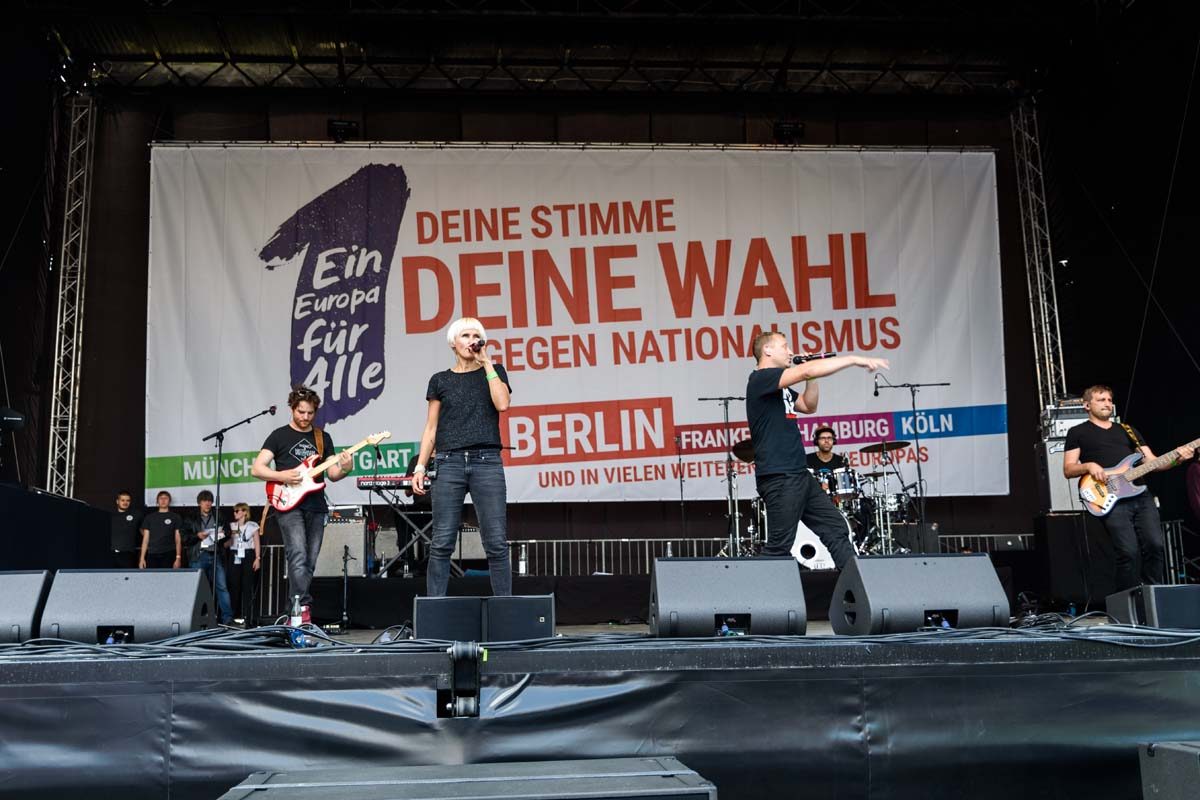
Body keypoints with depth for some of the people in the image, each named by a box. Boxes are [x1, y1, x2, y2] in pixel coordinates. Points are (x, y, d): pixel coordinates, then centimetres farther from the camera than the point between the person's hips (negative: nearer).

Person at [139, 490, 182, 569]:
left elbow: (178, 539, 5)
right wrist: (142, 558, 6)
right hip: (152, 555, 2)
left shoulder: (175, 517, 9)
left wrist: (178, 557, -4)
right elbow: (145, 539, 13)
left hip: (168, 556, -2)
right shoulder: (149, 517, 14)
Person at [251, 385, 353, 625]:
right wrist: (282, 476, -17)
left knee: (310, 562, 4)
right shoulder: (279, 435, 4)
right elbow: (256, 469, -1)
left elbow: (331, 474, 13)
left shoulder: (323, 438, 15)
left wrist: (344, 470, -9)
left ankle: (295, 611, 12)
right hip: (289, 505, -4)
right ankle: (303, 608, -25)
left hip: (316, 508, 5)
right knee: (298, 557, -20)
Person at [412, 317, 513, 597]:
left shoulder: (494, 372, 13)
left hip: (487, 462, 0)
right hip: (449, 463, 1)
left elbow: (502, 404, -7)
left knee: (497, 542, -5)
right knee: (442, 543, -3)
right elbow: (431, 428, 12)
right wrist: (420, 467, 2)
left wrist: (487, 362, -2)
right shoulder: (440, 380, 13)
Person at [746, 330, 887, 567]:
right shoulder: (760, 379, -10)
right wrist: (854, 359, -18)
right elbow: (806, 371, -21)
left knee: (835, 528, 10)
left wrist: (812, 376, 9)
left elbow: (809, 406, 24)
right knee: (779, 546, -8)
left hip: (799, 474, 10)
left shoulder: (781, 388, 19)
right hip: (778, 477, -10)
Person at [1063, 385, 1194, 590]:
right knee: (1128, 552, -15)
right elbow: (1068, 470, 5)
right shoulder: (1078, 433, 11)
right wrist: (1089, 466, -15)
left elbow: (1152, 462, 18)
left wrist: (1176, 458, -1)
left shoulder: (1127, 430, 24)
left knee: (1155, 545, -8)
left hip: (1141, 496, 5)